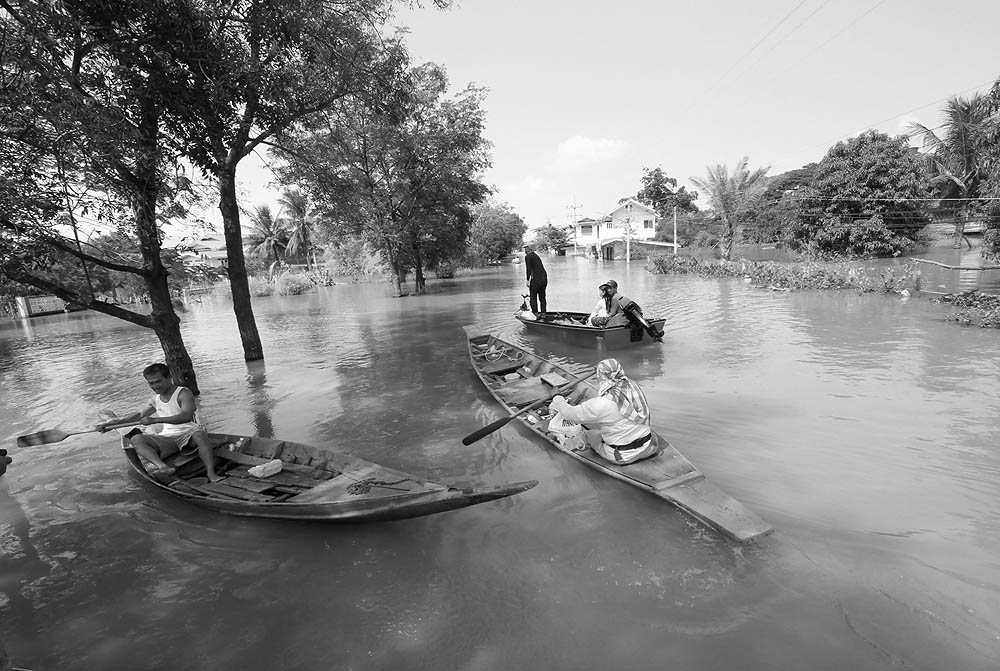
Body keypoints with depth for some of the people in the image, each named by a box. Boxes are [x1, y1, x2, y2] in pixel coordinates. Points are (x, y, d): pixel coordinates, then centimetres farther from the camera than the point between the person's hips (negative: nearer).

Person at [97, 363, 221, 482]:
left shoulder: (183, 393, -7)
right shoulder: (156, 400, 17)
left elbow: (187, 416, -25)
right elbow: (139, 415, 37)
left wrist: (155, 420, -29)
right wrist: (115, 422, 32)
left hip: (187, 433, -6)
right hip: (167, 439, 6)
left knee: (200, 434, -40)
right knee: (136, 439, -18)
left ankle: (211, 473, -49)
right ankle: (162, 466, -42)